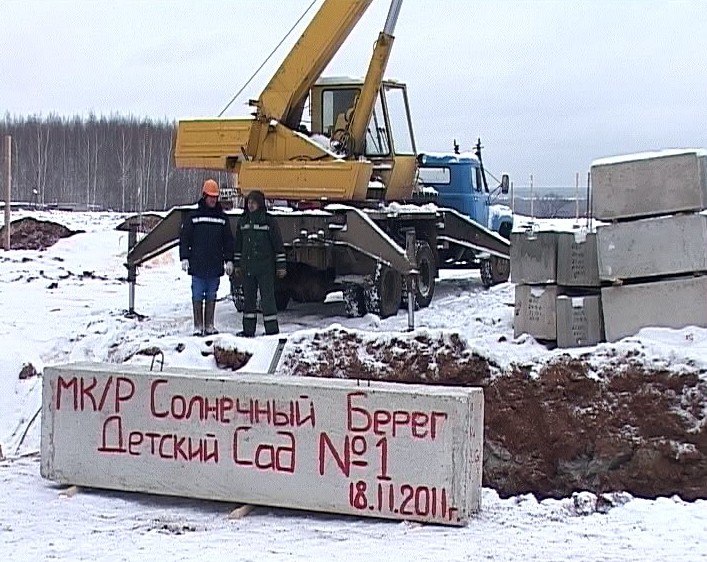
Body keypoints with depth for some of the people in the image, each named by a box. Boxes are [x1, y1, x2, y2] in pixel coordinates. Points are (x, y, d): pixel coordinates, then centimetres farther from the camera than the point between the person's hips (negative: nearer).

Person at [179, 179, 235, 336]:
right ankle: (198, 326, 6)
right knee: (197, 296, 1)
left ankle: (209, 326, 14)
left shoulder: (222, 217, 9)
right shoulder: (193, 216, 2)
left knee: (211, 296, 8)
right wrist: (184, 258, -5)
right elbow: (184, 238, 2)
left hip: (215, 265, 2)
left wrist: (229, 260, 6)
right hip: (197, 265, -2)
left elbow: (228, 240, 12)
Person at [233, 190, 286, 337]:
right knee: (248, 298, 9)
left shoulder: (269, 221, -5)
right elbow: (238, 244, 16)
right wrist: (237, 264, 15)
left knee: (267, 297, -4)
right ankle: (248, 329, 17)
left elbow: (278, 244, -4)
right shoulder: (243, 222, 9)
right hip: (247, 267, 5)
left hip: (265, 268, -5)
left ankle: (272, 329, 2)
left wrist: (281, 266, -6)